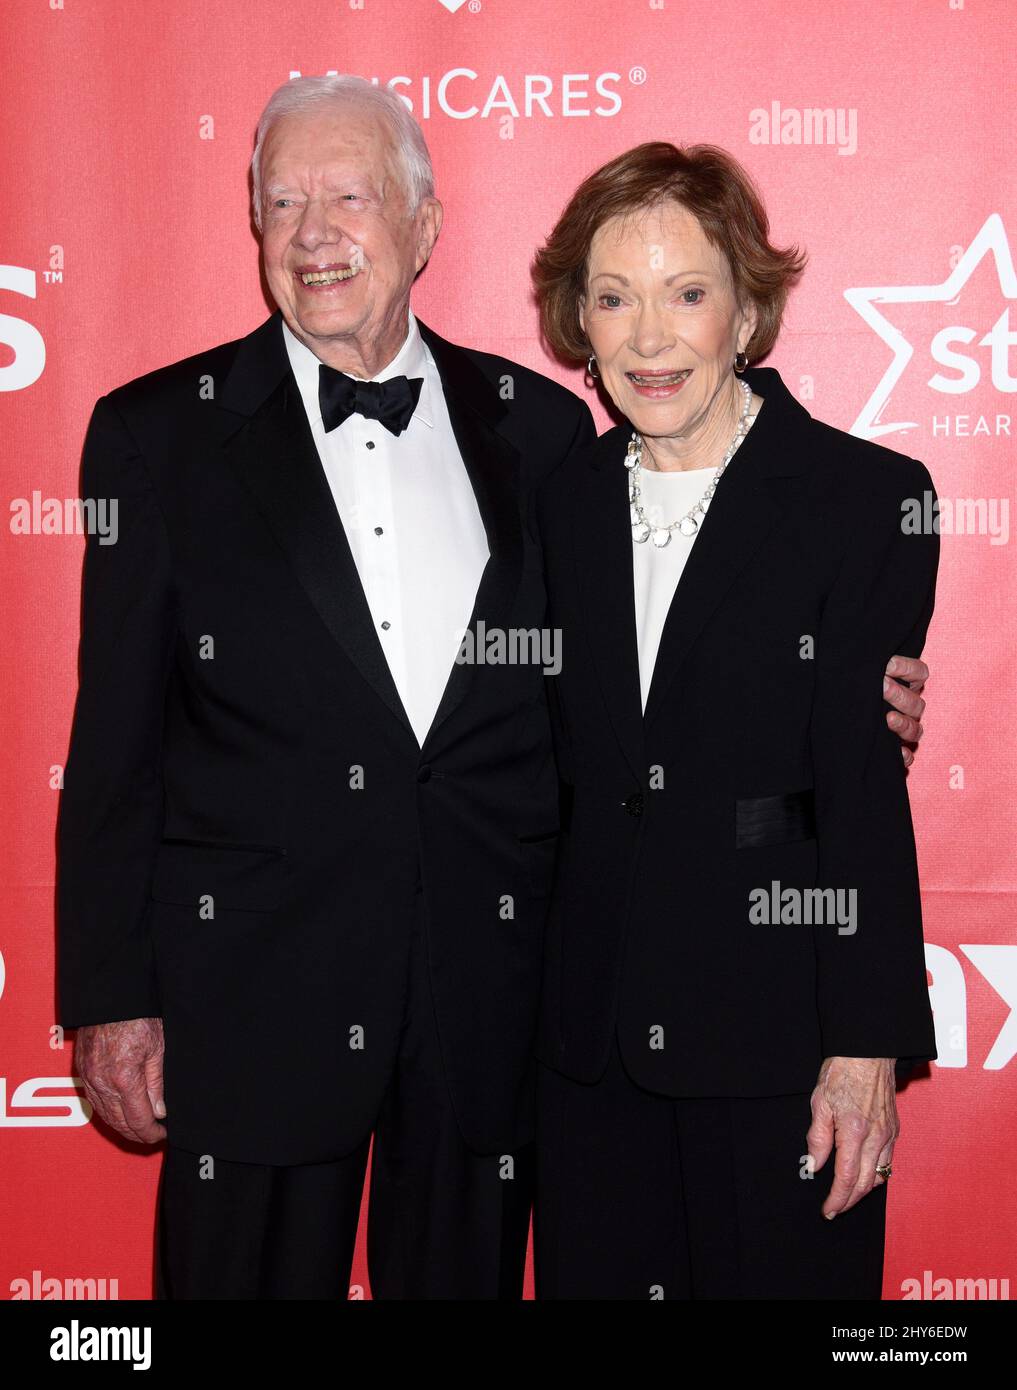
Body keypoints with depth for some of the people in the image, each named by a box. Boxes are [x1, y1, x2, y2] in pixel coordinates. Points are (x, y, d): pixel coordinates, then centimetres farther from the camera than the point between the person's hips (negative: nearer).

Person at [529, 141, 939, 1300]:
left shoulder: (868, 500, -7)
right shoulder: (563, 501, 7)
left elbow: (864, 788, -10)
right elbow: (558, 761, 10)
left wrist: (866, 1046, -12)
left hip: (777, 1030, -4)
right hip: (594, 1031, 4)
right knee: (592, 1276, 13)